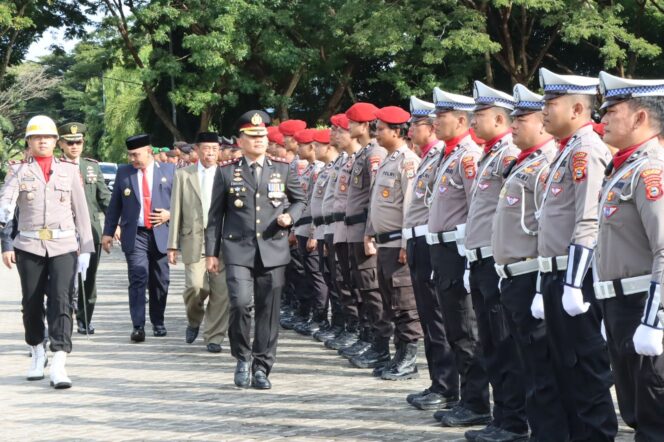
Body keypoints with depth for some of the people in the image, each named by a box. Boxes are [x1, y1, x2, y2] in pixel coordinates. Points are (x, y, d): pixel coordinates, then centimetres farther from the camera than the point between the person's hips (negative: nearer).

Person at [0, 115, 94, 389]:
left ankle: (58, 366, -17)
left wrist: (86, 249, 6)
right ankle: (37, 354, 30)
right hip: (29, 246, 1)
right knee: (32, 304, 9)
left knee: (61, 301, -12)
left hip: (64, 246, -1)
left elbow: (81, 211, 10)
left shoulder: (70, 171, 9)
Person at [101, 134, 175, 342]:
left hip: (160, 233, 1)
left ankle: (158, 323, 24)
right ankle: (138, 327, -14)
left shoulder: (168, 170, 4)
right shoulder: (123, 172, 7)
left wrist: (170, 214, -7)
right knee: (138, 280, -11)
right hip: (135, 235, -1)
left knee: (160, 282, 8)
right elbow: (114, 204, 11)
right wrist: (108, 232, 7)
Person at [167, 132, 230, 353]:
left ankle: (214, 337, 11)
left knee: (220, 291, -2)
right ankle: (194, 321, 17)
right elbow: (176, 212, 7)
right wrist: (173, 245, 3)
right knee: (196, 286, -14)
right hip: (194, 240, -1)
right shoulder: (183, 175, 9)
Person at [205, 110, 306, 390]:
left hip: (273, 251, 2)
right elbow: (215, 215, 8)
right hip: (238, 251, -2)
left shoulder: (282, 170, 9)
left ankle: (261, 367, 13)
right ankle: (243, 357, 5)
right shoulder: (226, 172, 6)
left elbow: (300, 200, 21)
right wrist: (212, 252, 4)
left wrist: (290, 216, -1)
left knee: (268, 310, 2)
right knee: (241, 303, -17)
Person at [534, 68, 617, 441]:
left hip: (576, 279, -10)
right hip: (558, 279, 10)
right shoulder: (568, 152, 18)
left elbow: (588, 225, -21)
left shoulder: (586, 150, -14)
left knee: (588, 372, -4)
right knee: (566, 369, 14)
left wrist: (574, 285, -24)